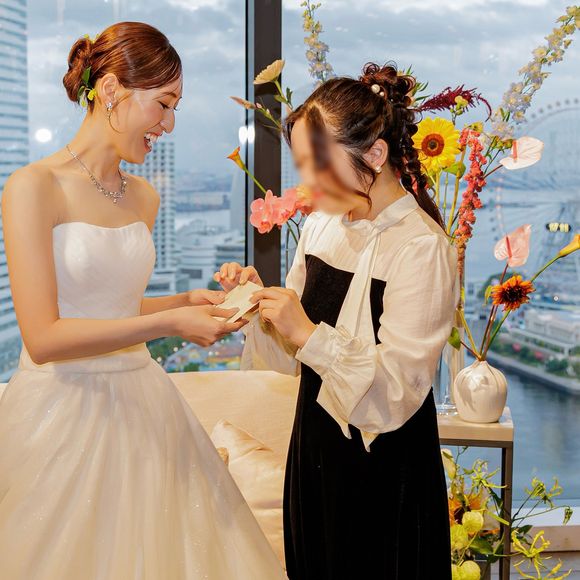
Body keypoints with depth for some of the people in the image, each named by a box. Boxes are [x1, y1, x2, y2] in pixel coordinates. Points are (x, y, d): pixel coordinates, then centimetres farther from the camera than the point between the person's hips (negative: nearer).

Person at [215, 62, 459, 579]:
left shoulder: (422, 249, -19)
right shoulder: (322, 227, 3)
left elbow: (396, 392, -23)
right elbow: (291, 357, 8)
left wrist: (309, 334, -28)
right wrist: (260, 302, -9)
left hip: (383, 475, -7)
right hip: (315, 450, 7)